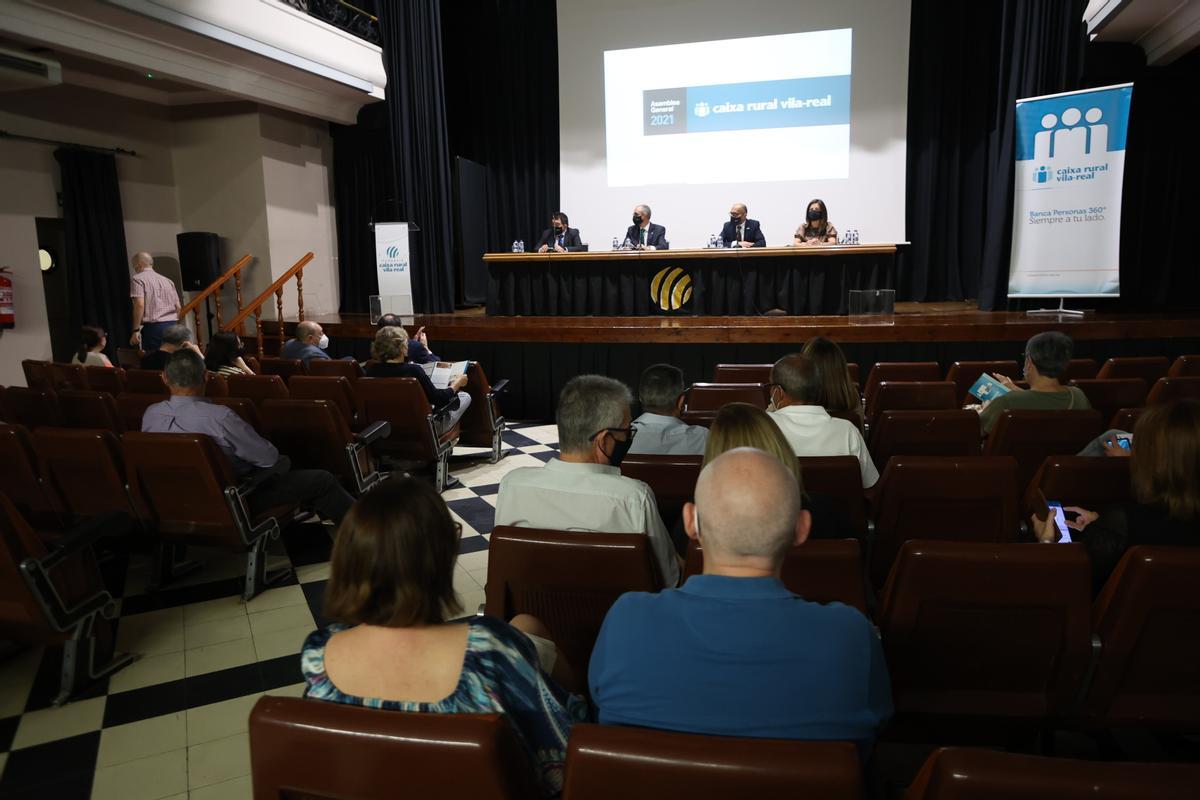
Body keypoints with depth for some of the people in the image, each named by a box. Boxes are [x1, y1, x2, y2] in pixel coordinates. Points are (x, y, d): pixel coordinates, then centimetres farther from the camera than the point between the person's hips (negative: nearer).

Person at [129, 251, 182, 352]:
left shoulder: (137, 279, 0)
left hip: (153, 327, -6)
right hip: (172, 326, 6)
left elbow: (139, 305, -13)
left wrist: (136, 330, -11)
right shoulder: (167, 280, 18)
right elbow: (178, 307, 14)